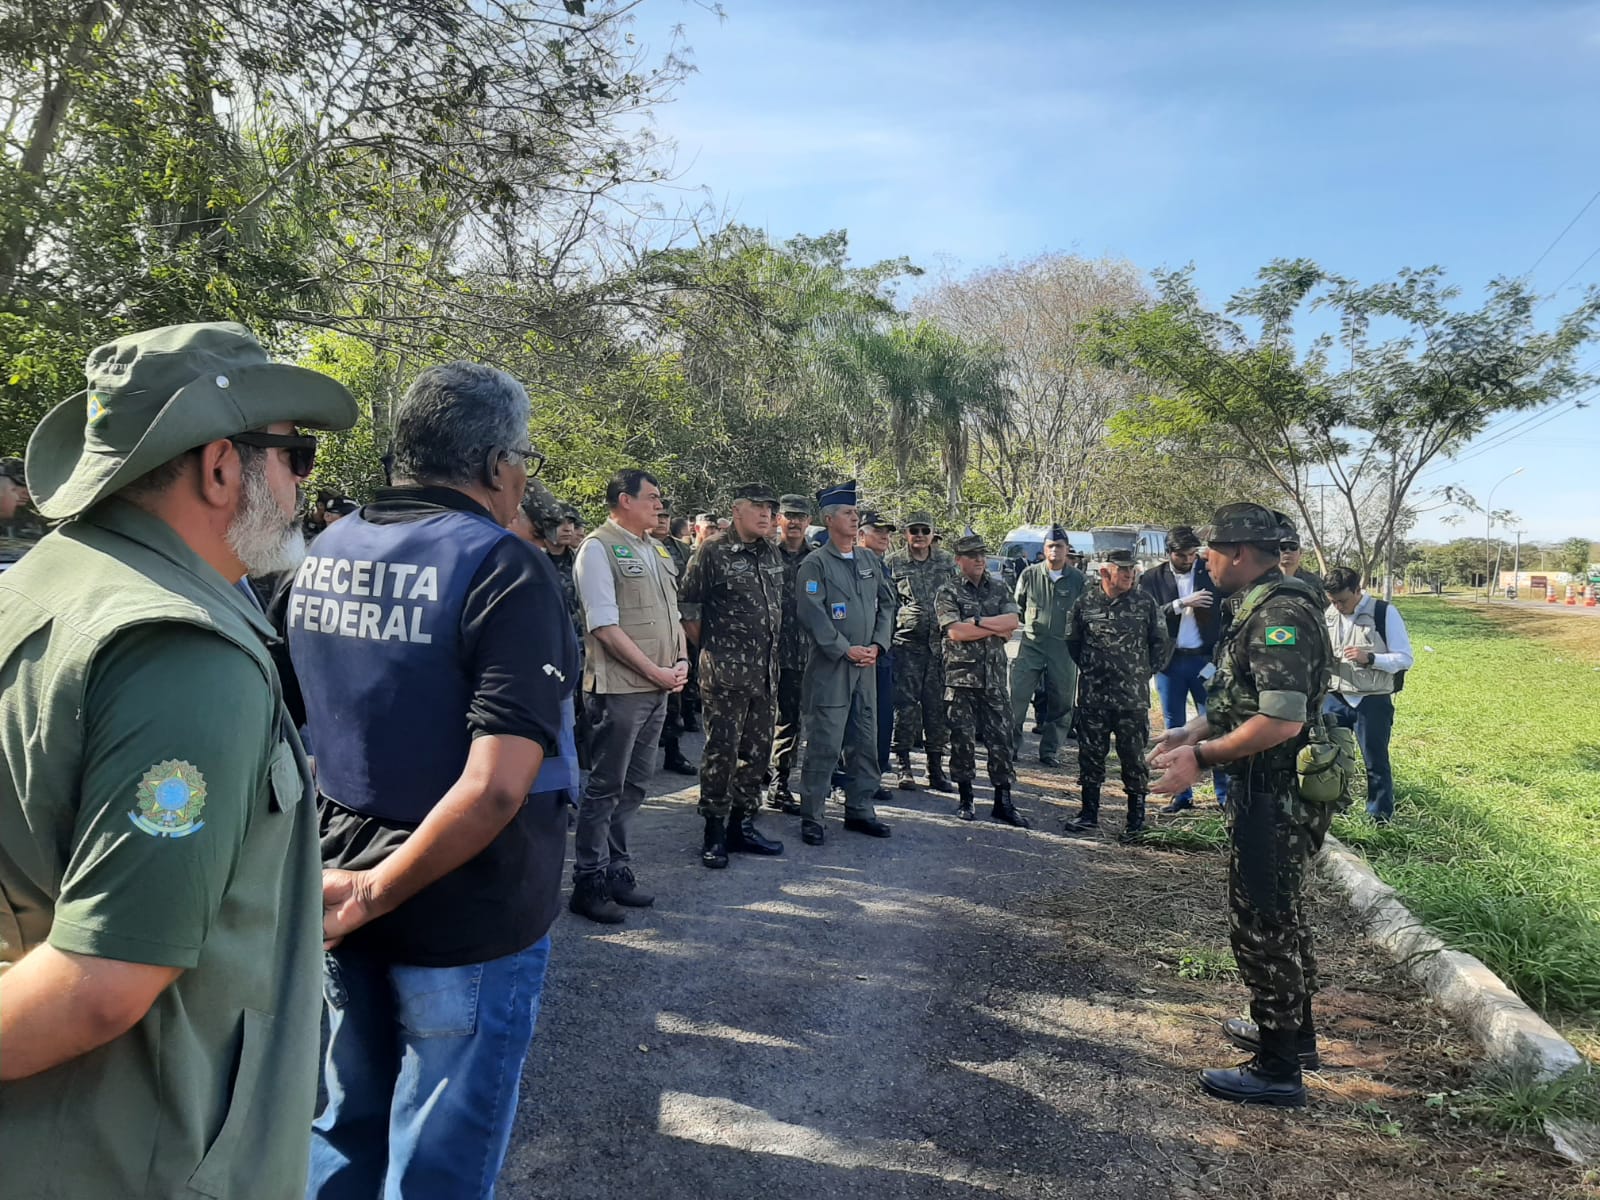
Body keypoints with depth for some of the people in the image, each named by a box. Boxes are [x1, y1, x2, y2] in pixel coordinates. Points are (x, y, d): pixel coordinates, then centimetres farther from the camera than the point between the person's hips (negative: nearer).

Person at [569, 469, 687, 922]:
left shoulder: (657, 551, 16)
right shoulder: (599, 548, -9)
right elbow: (604, 626, -15)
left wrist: (681, 661, 4)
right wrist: (655, 671, -14)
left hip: (658, 688, 8)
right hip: (620, 687, -8)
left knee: (634, 785, 14)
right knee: (606, 788, 0)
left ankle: (615, 871, 26)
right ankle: (588, 884, 10)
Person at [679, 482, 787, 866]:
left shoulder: (772, 553, 13)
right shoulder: (713, 552, -7)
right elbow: (687, 605, -4)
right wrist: (711, 647, 0)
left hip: (766, 672, 7)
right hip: (726, 673, -7)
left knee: (758, 752, 11)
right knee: (722, 751, -3)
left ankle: (742, 825, 22)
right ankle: (714, 833, 8)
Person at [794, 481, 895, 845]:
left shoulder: (870, 560, 12)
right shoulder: (815, 564, -7)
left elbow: (886, 605, 15)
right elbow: (811, 614, -14)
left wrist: (877, 645, 1)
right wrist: (846, 650, -15)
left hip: (866, 666, 6)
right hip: (829, 668, -6)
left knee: (865, 742, 12)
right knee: (824, 744, -3)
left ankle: (859, 810, 25)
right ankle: (811, 818, 7)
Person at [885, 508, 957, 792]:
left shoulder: (946, 563, 11)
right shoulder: (893, 563, 2)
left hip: (940, 644, 3)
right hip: (906, 644, -3)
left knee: (938, 705, 6)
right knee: (906, 706, -3)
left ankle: (936, 769, 15)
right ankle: (904, 766, 6)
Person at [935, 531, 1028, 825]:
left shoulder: (999, 590, 13)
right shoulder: (948, 592, 0)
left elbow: (1013, 621, -3)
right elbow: (955, 632, -14)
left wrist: (976, 620, -12)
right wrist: (997, 629, -6)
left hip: (994, 678, 3)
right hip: (961, 677, -3)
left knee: (1000, 738, 3)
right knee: (962, 739, 2)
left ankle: (1003, 801, 11)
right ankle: (965, 798, 15)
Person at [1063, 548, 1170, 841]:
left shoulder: (1144, 603, 0)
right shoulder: (1086, 603, 2)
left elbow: (1161, 642, 9)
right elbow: (1072, 641, 16)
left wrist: (1145, 672, 6)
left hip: (1132, 697, -1)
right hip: (1092, 697, 2)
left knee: (1134, 756, 3)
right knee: (1090, 755, 9)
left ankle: (1136, 817, 14)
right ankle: (1089, 813, 22)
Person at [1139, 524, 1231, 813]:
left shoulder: (1212, 573, 1)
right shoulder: (1152, 579, 2)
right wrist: (1181, 604, -18)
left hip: (1206, 659, -1)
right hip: (1170, 662, 1)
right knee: (1174, 730, 7)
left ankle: (1225, 794, 7)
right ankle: (1181, 795, 15)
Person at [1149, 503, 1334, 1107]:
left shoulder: (1281, 615, -23)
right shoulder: (1258, 608, 10)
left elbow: (1283, 720, -30)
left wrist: (1202, 757, -22)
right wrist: (1191, 732, 8)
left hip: (1277, 797, -11)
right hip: (1272, 791, 11)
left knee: (1261, 924, 0)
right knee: (1279, 913, 23)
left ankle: (1278, 1069, 13)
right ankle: (1292, 1029, 40)